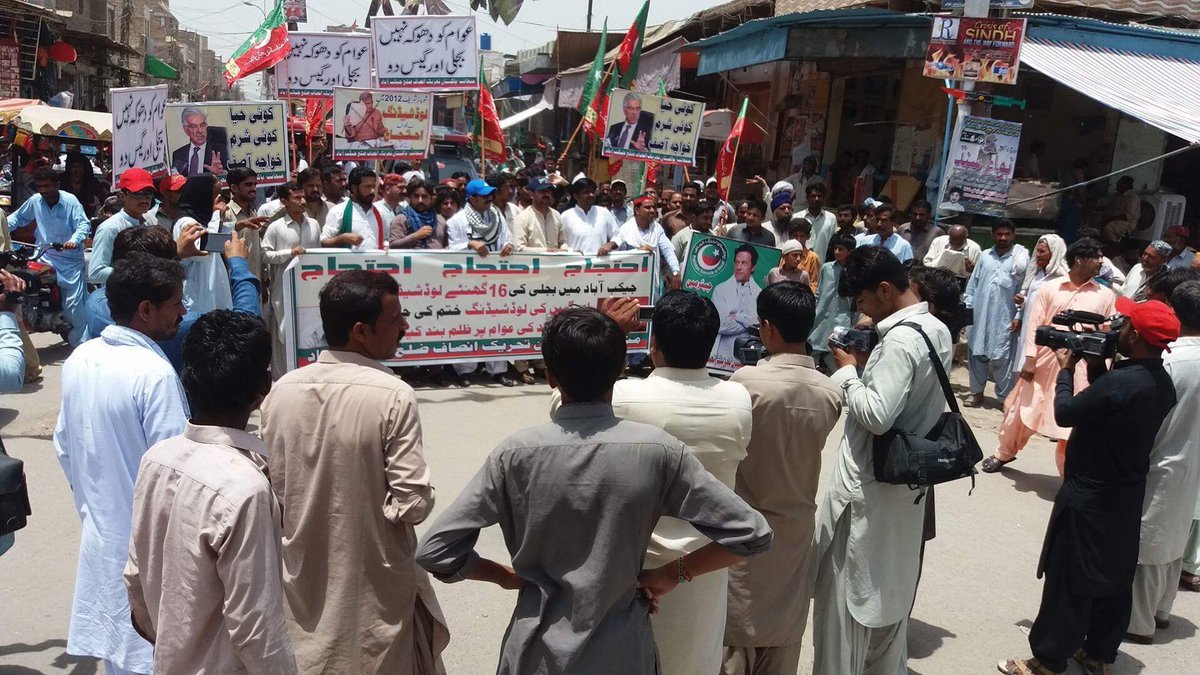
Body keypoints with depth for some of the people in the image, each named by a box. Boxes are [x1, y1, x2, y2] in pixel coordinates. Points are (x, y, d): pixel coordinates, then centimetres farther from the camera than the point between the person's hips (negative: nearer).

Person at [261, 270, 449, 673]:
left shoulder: (282, 391, -6)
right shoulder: (392, 396, -21)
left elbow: (271, 489, 2)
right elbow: (413, 503, -21)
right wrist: (382, 505, 0)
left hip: (304, 579, 5)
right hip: (372, 587, -4)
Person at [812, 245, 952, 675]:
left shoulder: (900, 340, -23)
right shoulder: (937, 331, 6)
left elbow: (877, 416, -29)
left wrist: (849, 371, -15)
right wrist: (869, 365, 5)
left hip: (866, 490, -9)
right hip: (904, 482, 10)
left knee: (848, 595, 4)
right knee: (890, 593, 21)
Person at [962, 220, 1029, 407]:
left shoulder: (1020, 258, -3)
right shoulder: (985, 256, 9)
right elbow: (973, 283, 11)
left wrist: (1019, 316, -8)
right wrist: (967, 307, 5)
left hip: (1004, 317, -4)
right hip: (980, 314, 4)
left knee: (1002, 357, -3)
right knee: (976, 353, 9)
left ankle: (1005, 396, 5)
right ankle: (976, 391, 21)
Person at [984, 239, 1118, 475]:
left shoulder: (1105, 295, 3)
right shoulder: (1049, 288, 0)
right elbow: (1035, 324, -1)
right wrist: (1029, 359, -7)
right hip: (1045, 360, 0)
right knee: (1021, 409, 13)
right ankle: (1004, 453, 35)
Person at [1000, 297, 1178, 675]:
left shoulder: (1120, 382, -28)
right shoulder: (1162, 383, 0)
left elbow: (1065, 413, -18)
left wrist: (1067, 369, -4)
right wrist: (1095, 368, 2)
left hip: (1089, 497, -8)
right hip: (1128, 494, 9)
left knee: (1069, 580, 2)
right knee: (1115, 577, 18)